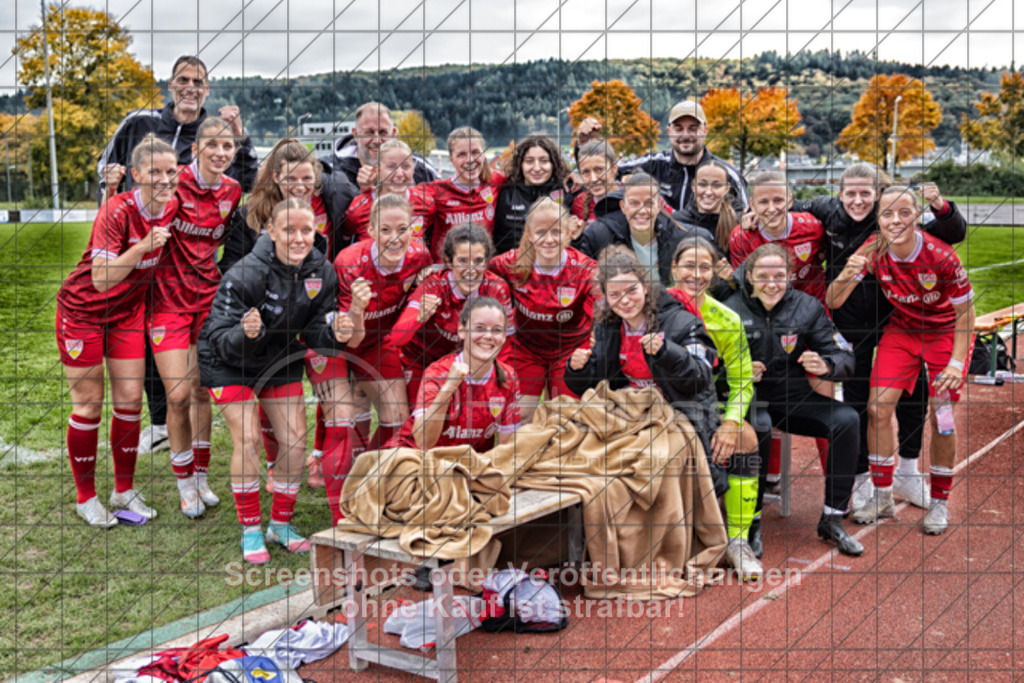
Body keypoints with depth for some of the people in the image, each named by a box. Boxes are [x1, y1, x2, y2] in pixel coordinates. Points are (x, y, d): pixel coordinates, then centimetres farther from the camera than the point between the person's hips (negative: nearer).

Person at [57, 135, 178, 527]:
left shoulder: (173, 207, -9)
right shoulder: (117, 211, -27)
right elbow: (100, 279, -33)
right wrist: (143, 246, -41)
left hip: (128, 311, 5)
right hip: (83, 310, -5)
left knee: (130, 400, 5)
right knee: (88, 404, 2)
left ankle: (124, 491, 20)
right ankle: (86, 498, 17)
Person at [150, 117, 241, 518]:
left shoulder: (232, 192, 2)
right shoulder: (174, 183, -12)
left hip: (209, 296, 4)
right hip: (169, 299, -4)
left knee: (202, 391, 9)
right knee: (178, 395, -6)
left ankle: (201, 476, 24)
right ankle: (185, 485, 12)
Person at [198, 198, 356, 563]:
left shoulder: (322, 272, -15)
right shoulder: (245, 274, -31)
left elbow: (316, 333, -10)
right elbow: (221, 339, -29)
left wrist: (334, 333, -32)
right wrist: (246, 334, -51)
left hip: (282, 361, 5)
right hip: (228, 362, -5)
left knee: (295, 437, -1)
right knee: (248, 438, -13)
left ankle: (281, 524, 16)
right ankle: (250, 529, 3)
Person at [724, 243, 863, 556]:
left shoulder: (807, 307, 1)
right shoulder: (731, 310, -5)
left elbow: (845, 357, -1)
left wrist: (825, 365, -24)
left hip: (793, 398, 3)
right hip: (747, 399, -3)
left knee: (846, 420, -21)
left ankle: (832, 519, -10)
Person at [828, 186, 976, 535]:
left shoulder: (940, 255, -27)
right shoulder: (873, 251, -18)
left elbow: (965, 311, -14)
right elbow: (832, 301, -18)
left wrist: (957, 361, -20)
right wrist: (845, 277, -39)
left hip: (946, 333, -3)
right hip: (901, 329, 3)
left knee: (941, 416, -9)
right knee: (877, 408, -8)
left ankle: (939, 503, 9)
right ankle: (882, 496, 8)